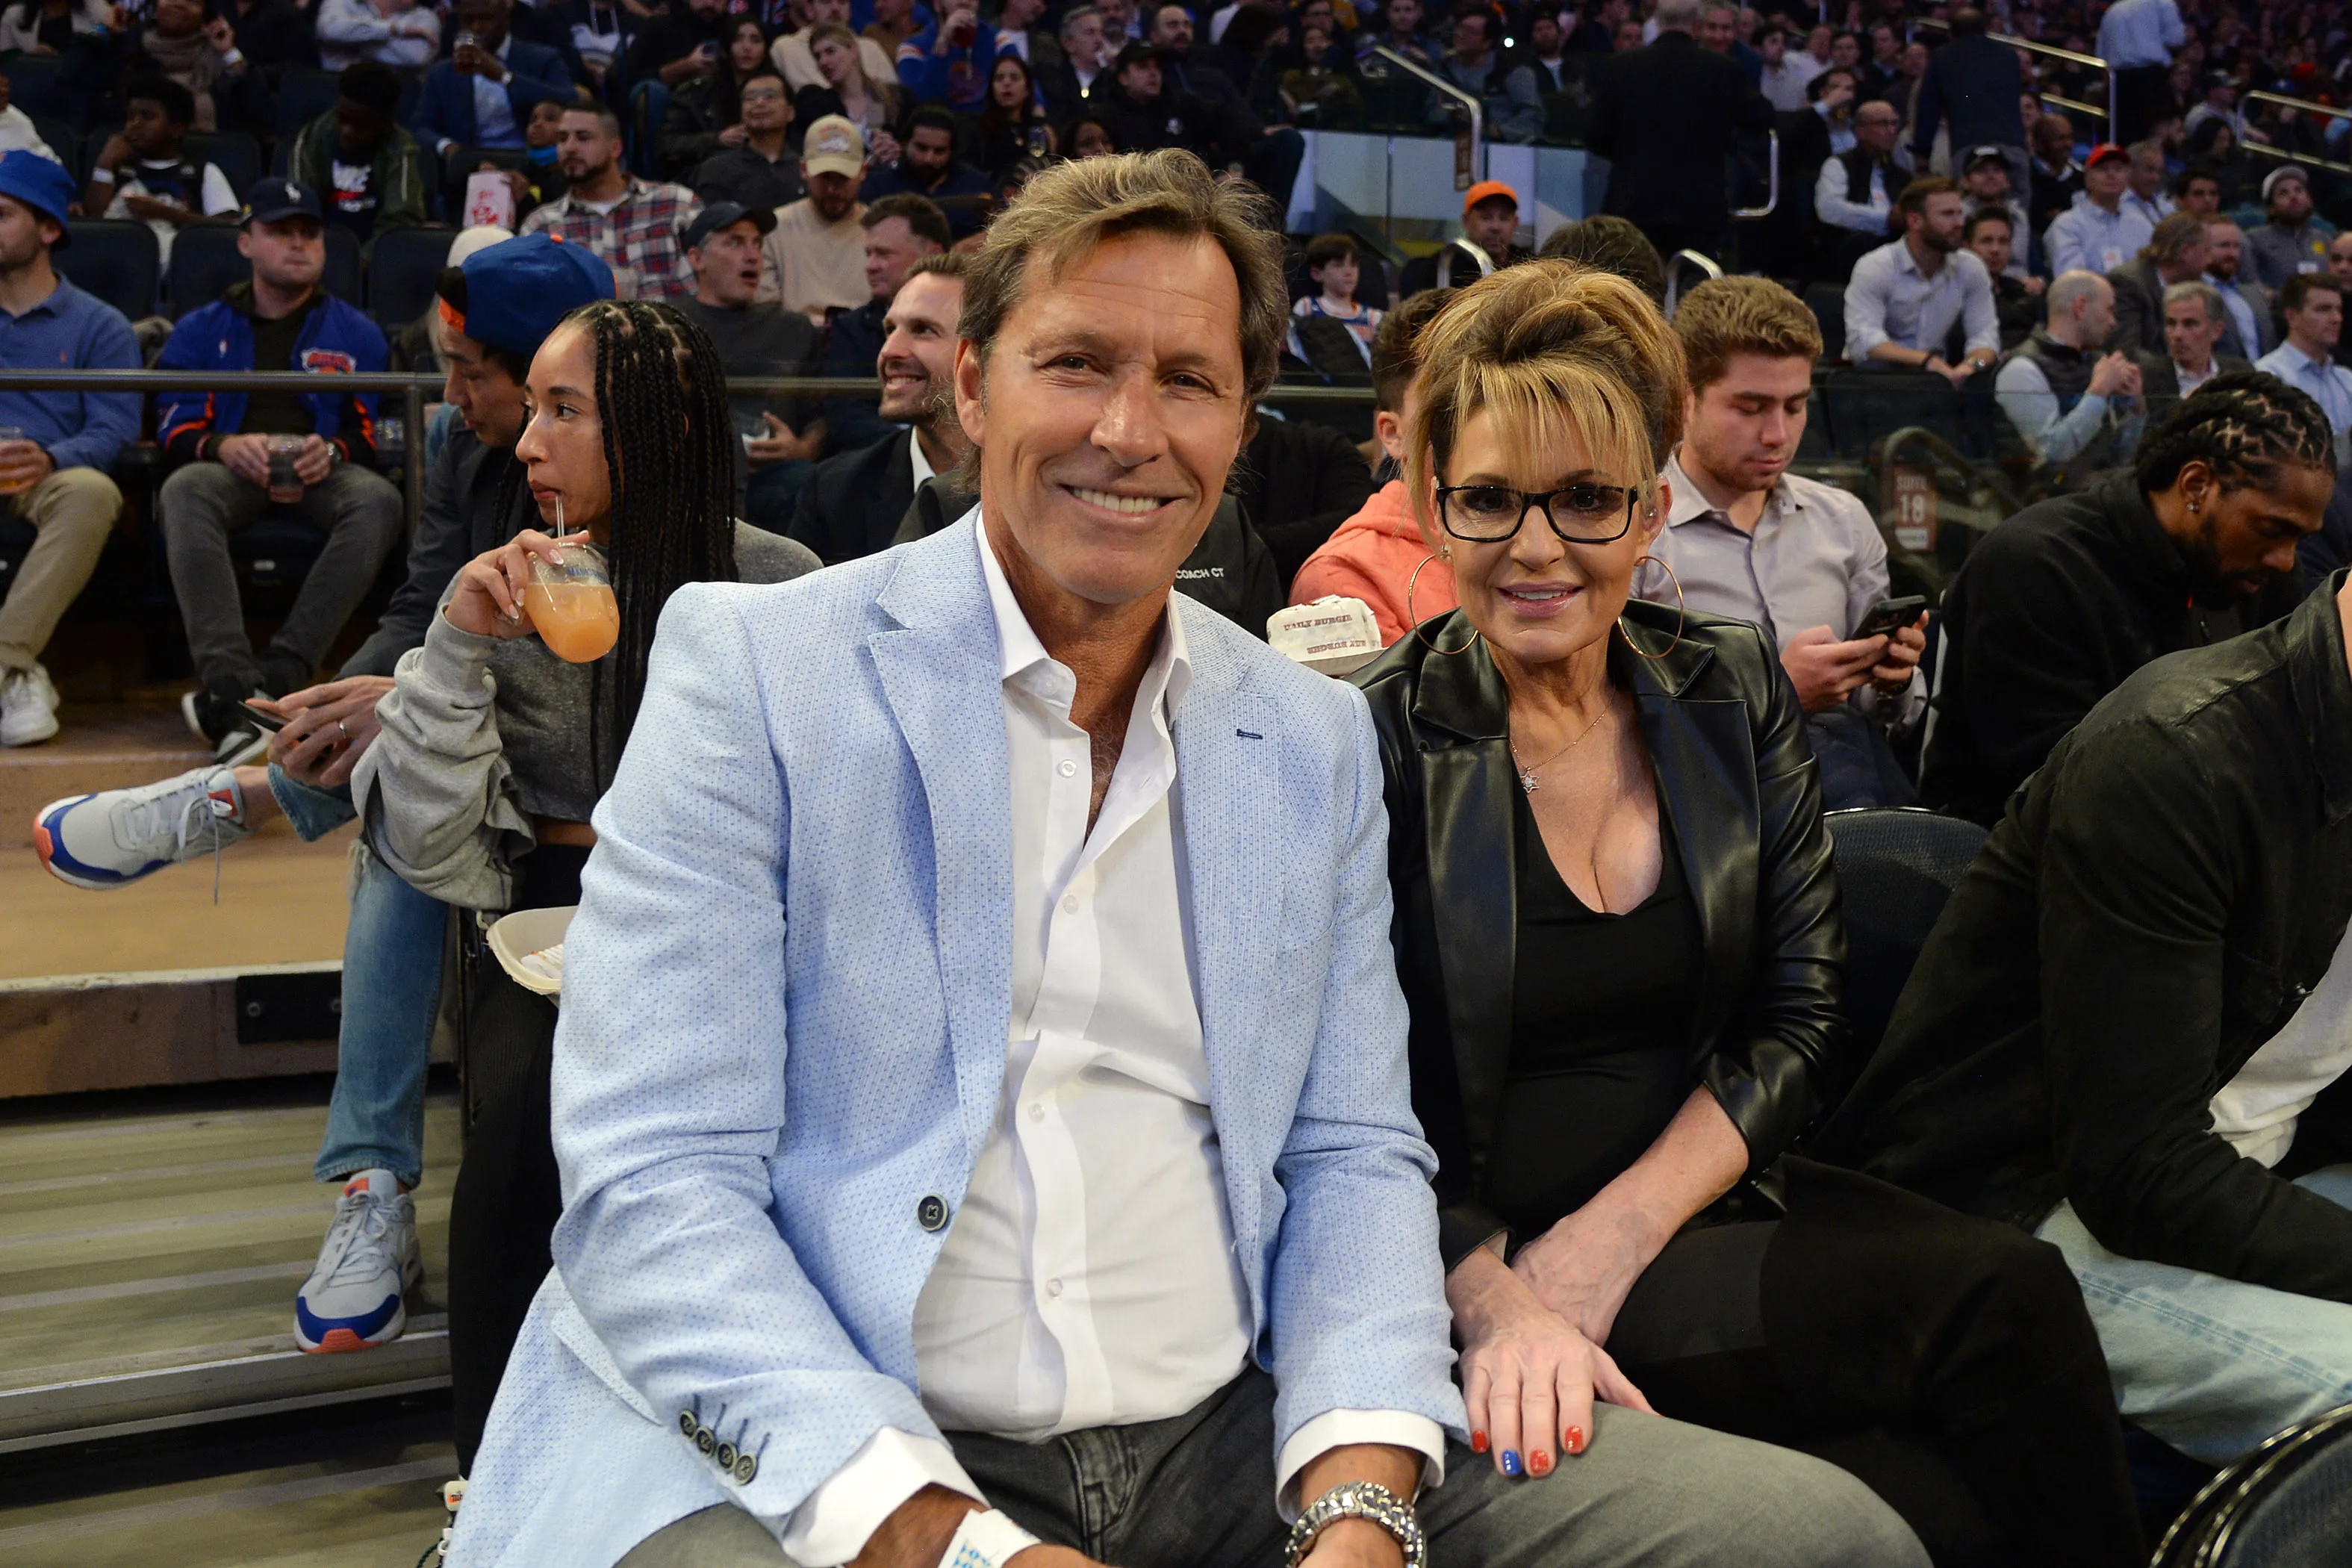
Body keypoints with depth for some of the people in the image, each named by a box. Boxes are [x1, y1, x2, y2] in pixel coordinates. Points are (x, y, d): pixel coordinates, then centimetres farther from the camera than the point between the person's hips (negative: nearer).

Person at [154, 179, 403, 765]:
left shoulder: (357, 334, 22)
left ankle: (276, 678, -44)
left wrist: (333, 453, -15)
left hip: (324, 474, 0)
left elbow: (371, 436, 11)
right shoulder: (200, 330, 21)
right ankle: (231, 685, -51)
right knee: (184, 490, -37)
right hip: (230, 470, 0)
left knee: (379, 499, -36)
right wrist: (223, 446, -16)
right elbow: (175, 429, 8)